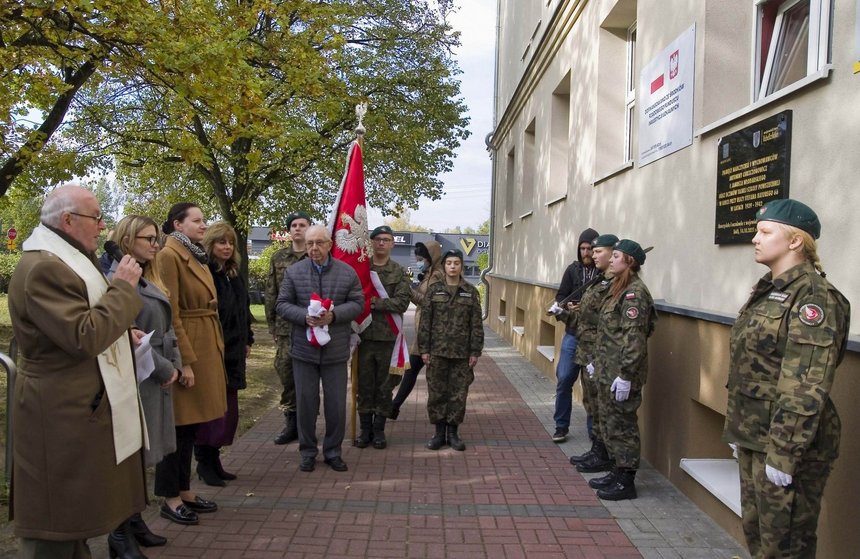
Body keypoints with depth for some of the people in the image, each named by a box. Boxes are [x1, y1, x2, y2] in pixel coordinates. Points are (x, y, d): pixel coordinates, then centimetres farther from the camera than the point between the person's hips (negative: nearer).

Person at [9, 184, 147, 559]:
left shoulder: (67, 261, 16)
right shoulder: (43, 268, -20)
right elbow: (84, 337, -27)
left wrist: (123, 334, 11)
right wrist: (123, 287, -19)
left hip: (81, 408, 11)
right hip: (63, 414, -11)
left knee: (75, 510, 20)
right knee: (56, 523, 0)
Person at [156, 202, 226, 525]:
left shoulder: (196, 256, 15)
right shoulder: (170, 255, -12)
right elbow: (170, 314, -18)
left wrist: (214, 351, 12)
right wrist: (185, 361, -20)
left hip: (205, 348, 9)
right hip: (184, 350, -9)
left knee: (191, 425, 15)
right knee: (178, 426, 1)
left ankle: (184, 490, 26)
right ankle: (170, 498, 12)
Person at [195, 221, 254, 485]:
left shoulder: (233, 274, 15)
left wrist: (247, 340, 16)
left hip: (233, 352, 8)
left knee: (228, 410, 12)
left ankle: (213, 460, 22)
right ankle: (204, 461, 10)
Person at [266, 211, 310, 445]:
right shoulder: (278, 257, 9)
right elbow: (271, 294, 10)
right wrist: (272, 325, 7)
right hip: (285, 327, 3)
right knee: (285, 373, 5)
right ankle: (291, 421, 19)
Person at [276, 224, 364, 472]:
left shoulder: (347, 272, 1)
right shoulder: (294, 271, 2)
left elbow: (357, 303, 0)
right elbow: (282, 304, 1)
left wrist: (334, 315, -17)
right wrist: (305, 317, -17)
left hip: (336, 350, 0)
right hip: (304, 348, 0)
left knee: (337, 404, 7)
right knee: (306, 402, 8)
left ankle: (333, 452, 23)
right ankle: (308, 452, 23)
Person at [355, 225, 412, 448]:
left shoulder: (400, 273, 3)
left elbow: (402, 302, -10)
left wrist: (374, 302, -17)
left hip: (388, 336, 0)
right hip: (364, 335, 1)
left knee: (384, 386, 8)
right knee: (364, 384, 8)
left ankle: (379, 429, 21)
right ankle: (365, 428, 21)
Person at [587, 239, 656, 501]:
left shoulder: (635, 292, -16)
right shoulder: (617, 288, 14)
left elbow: (634, 337, -22)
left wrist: (625, 375, -24)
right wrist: (597, 362, 20)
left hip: (622, 372, -10)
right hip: (607, 370, 10)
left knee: (622, 425, 1)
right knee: (609, 422, 17)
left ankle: (626, 481, 12)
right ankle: (617, 472, 29)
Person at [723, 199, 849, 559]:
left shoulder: (813, 297, -17)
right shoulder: (769, 290, 11)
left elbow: (806, 389, -22)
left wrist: (783, 454, -23)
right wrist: (737, 427, 17)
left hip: (786, 442, -9)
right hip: (753, 436, 9)